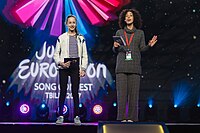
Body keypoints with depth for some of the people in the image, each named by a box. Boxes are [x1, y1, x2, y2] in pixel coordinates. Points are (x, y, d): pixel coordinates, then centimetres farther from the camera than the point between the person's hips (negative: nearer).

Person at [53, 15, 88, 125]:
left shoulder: (81, 38, 11)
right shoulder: (61, 38, 7)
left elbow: (84, 55, 10)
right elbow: (56, 54, 8)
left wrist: (83, 68, 0)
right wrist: (61, 63, -9)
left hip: (76, 66, 1)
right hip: (64, 67, 0)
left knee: (75, 92, 0)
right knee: (63, 91, 0)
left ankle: (76, 116, 4)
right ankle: (60, 116, 6)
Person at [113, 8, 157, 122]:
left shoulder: (140, 33, 14)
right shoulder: (119, 32, 15)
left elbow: (142, 49, 10)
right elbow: (115, 50, 15)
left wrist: (149, 45, -9)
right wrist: (115, 46, -7)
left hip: (134, 66, 0)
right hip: (121, 66, 0)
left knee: (133, 92, -4)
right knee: (121, 92, -5)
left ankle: (132, 117, 1)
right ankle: (122, 117, 0)